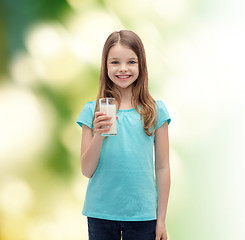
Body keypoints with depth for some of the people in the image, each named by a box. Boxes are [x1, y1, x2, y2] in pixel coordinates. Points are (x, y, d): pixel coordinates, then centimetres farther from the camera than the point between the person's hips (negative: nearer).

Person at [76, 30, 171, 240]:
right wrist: (99, 135, -17)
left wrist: (161, 219, 2)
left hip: (142, 213, 0)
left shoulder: (155, 111, 0)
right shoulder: (93, 111, 1)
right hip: (101, 213, 0)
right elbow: (87, 171, 0)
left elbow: (162, 168, 3)